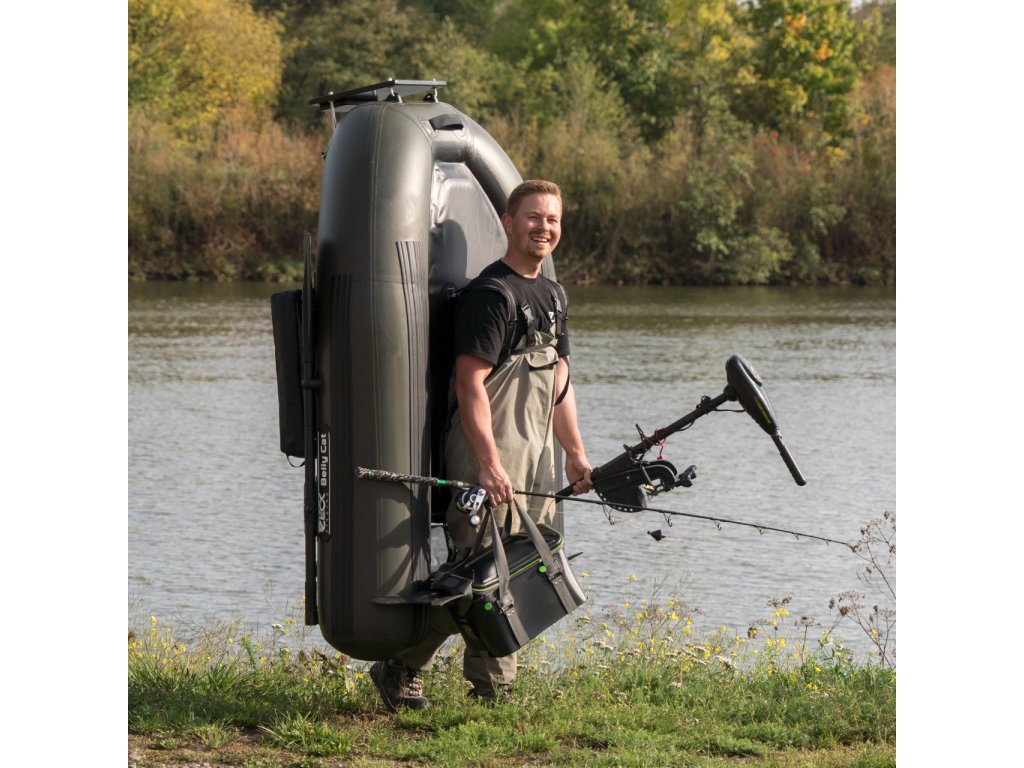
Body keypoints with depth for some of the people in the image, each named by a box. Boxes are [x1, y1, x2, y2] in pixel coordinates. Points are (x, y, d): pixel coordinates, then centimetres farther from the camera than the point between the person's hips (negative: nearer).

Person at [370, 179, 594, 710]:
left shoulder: (552, 295, 17)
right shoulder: (490, 294, -12)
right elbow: (470, 384, -19)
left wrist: (575, 453, 20)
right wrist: (490, 463, -26)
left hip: (535, 460, 9)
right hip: (488, 456, -9)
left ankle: (494, 690, 14)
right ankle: (401, 670, 2)